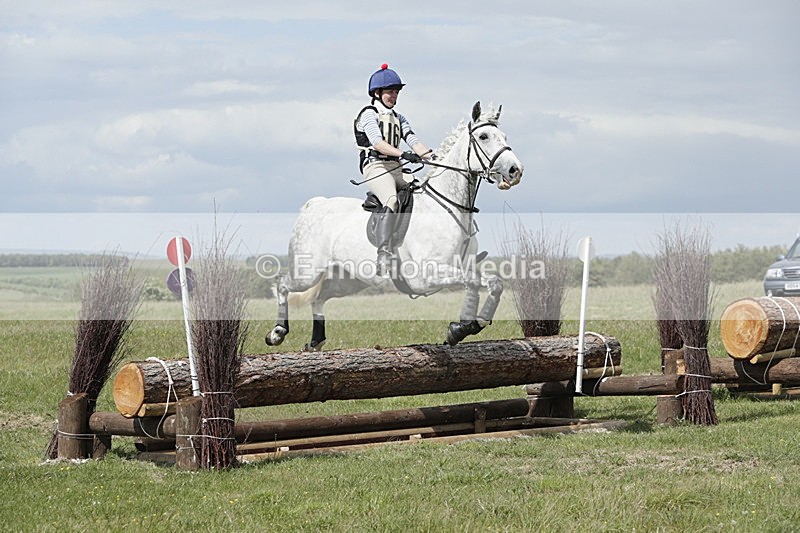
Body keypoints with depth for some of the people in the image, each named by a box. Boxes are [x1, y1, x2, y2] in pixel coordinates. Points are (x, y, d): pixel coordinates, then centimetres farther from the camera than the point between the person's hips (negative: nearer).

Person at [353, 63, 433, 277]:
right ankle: (383, 255, -46)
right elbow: (378, 143, -16)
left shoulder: (399, 118, 25)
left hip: (397, 170, 8)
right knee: (391, 201, -33)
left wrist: (431, 156, -11)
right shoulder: (369, 114, 1)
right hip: (375, 166, -8)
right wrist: (403, 154, -31)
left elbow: (413, 141, 9)